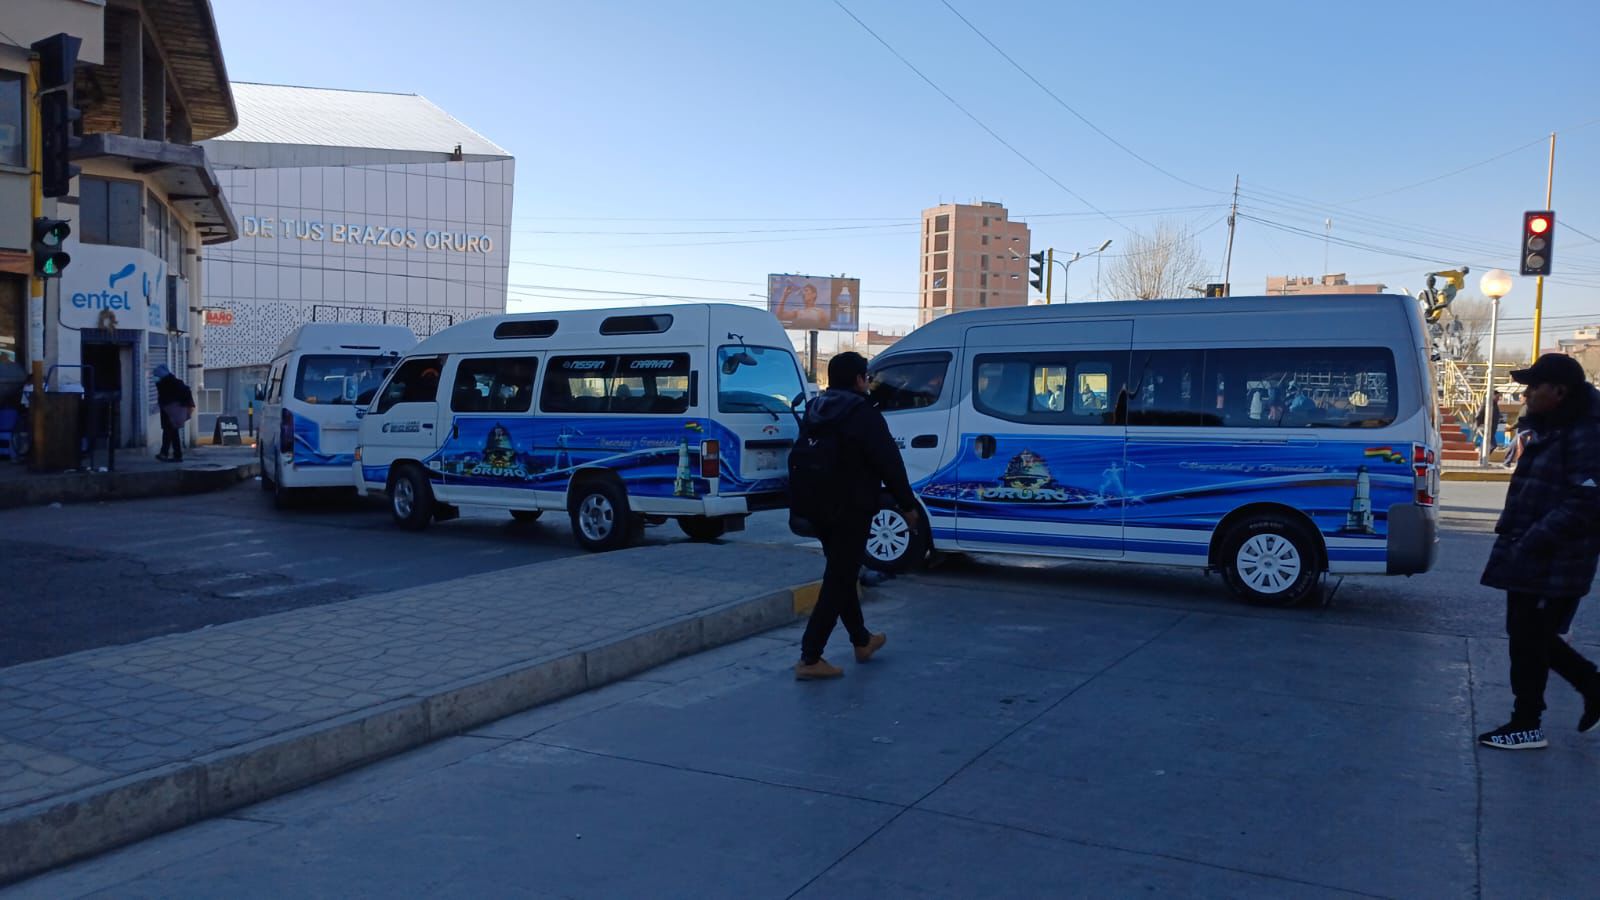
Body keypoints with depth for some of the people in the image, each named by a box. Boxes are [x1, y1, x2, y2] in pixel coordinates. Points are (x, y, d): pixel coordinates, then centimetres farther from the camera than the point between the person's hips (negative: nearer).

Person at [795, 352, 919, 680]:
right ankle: (809, 658, -7)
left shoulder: (813, 413, 9)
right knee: (838, 582, -4)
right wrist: (907, 505, -5)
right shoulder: (864, 415, -15)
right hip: (851, 511, -8)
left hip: (819, 509, 8)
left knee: (841, 575, 20)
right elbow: (890, 464, -15)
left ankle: (862, 641, 35)